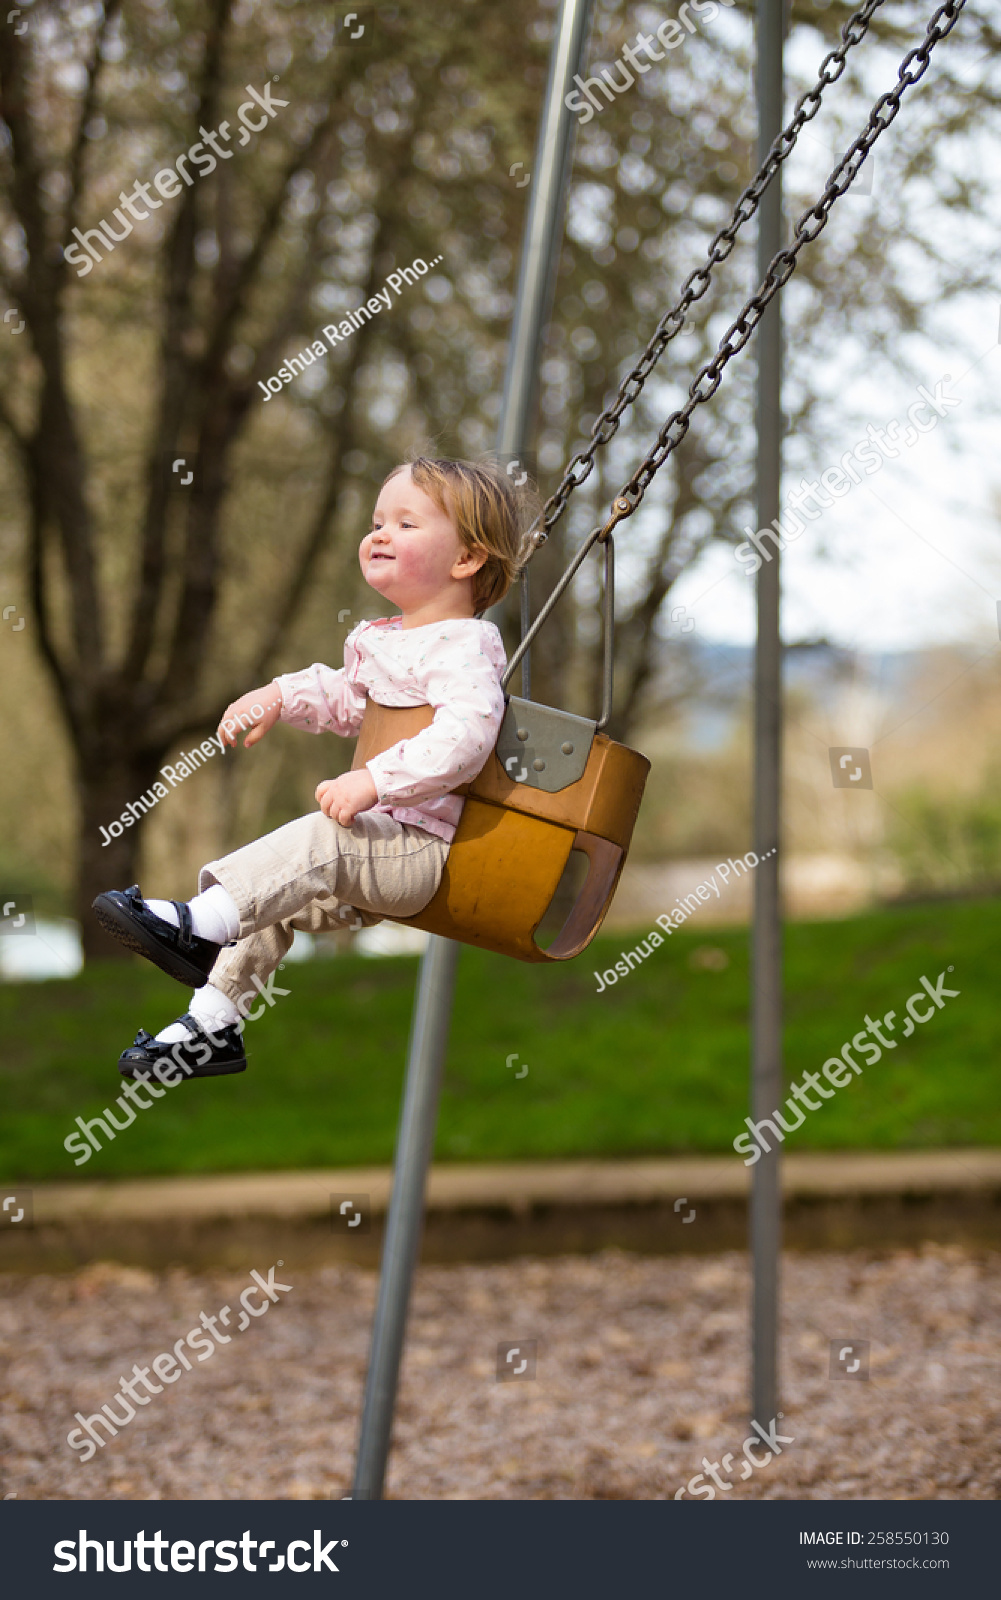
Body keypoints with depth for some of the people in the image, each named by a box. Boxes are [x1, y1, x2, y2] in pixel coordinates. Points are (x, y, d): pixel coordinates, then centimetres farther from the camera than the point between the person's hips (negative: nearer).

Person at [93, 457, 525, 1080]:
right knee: (273, 896, 9)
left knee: (319, 840, -31)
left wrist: (374, 782, -36)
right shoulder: (385, 640, 15)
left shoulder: (463, 649, -16)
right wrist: (281, 696, 14)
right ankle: (213, 1027, 13)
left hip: (428, 850, -10)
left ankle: (199, 924, -36)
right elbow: (348, 699, 31)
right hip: (384, 846, 10)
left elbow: (463, 737, -32)